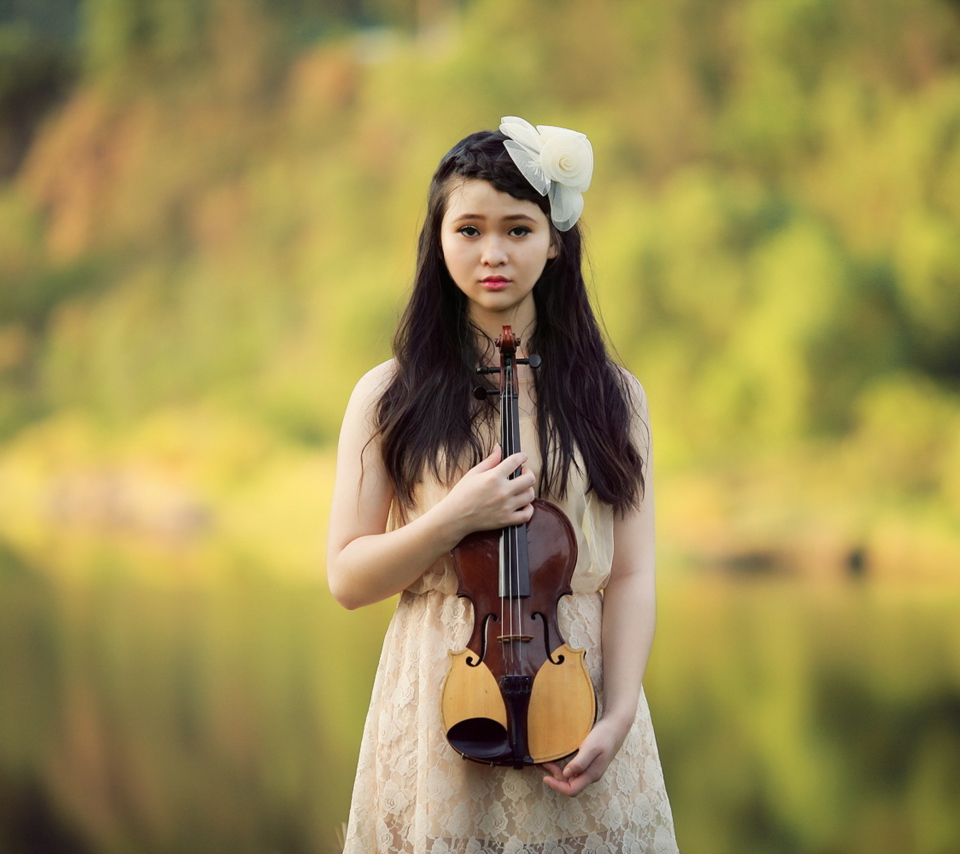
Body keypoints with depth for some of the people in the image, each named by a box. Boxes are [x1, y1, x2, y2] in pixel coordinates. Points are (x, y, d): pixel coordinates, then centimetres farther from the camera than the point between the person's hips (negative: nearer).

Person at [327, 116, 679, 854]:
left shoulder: (610, 397, 3)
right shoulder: (391, 398, 0)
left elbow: (630, 577, -1)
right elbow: (347, 579, -1)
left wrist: (619, 717, -14)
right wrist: (454, 518, -17)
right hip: (442, 711, -1)